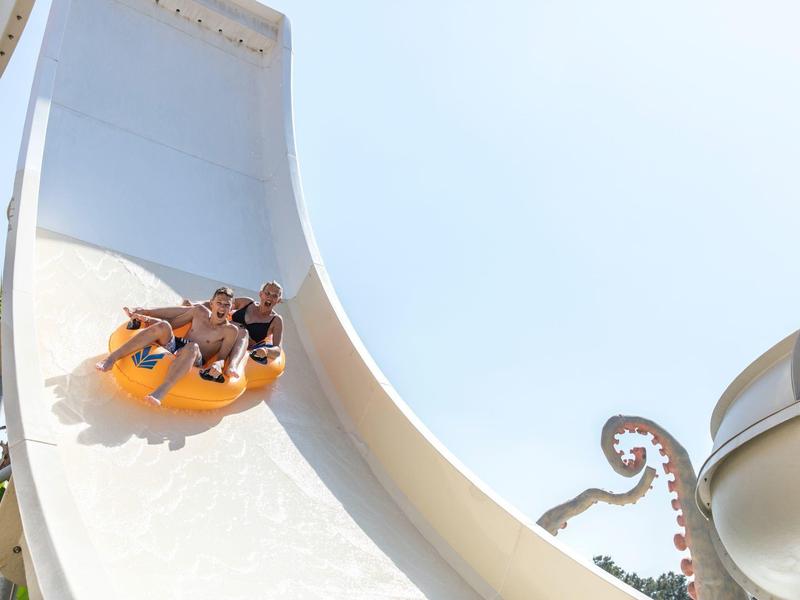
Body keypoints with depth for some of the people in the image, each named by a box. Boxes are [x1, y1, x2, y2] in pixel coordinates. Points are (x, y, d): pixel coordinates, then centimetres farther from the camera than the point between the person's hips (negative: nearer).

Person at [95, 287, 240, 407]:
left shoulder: (230, 330, 1)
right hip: (173, 348, 4)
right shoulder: (200, 311, 13)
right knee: (163, 326, -25)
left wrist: (218, 364, -26)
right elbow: (172, 323, 21)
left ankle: (161, 391, -59)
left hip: (193, 362, -4)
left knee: (192, 347, -40)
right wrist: (147, 319, 8)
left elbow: (222, 357, -2)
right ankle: (112, 358, -27)